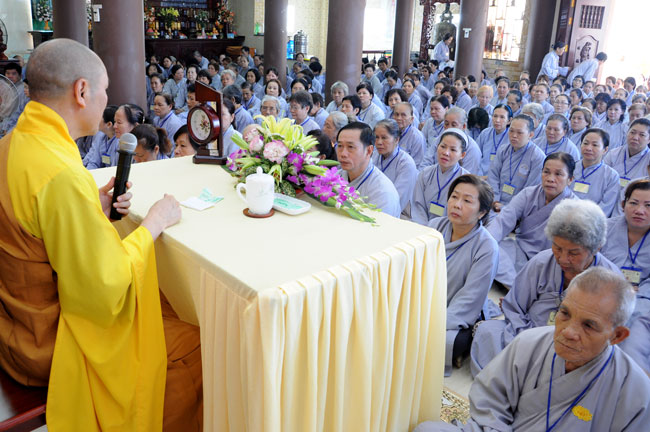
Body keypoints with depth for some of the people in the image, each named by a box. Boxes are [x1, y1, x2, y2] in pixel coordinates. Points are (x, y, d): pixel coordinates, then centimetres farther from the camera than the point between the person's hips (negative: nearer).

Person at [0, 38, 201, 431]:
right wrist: (155, 221, -17)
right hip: (52, 347, -9)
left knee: (163, 299, 20)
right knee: (198, 344, 1)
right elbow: (105, 293, -28)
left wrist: (95, 209, 1)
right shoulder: (63, 175, -30)